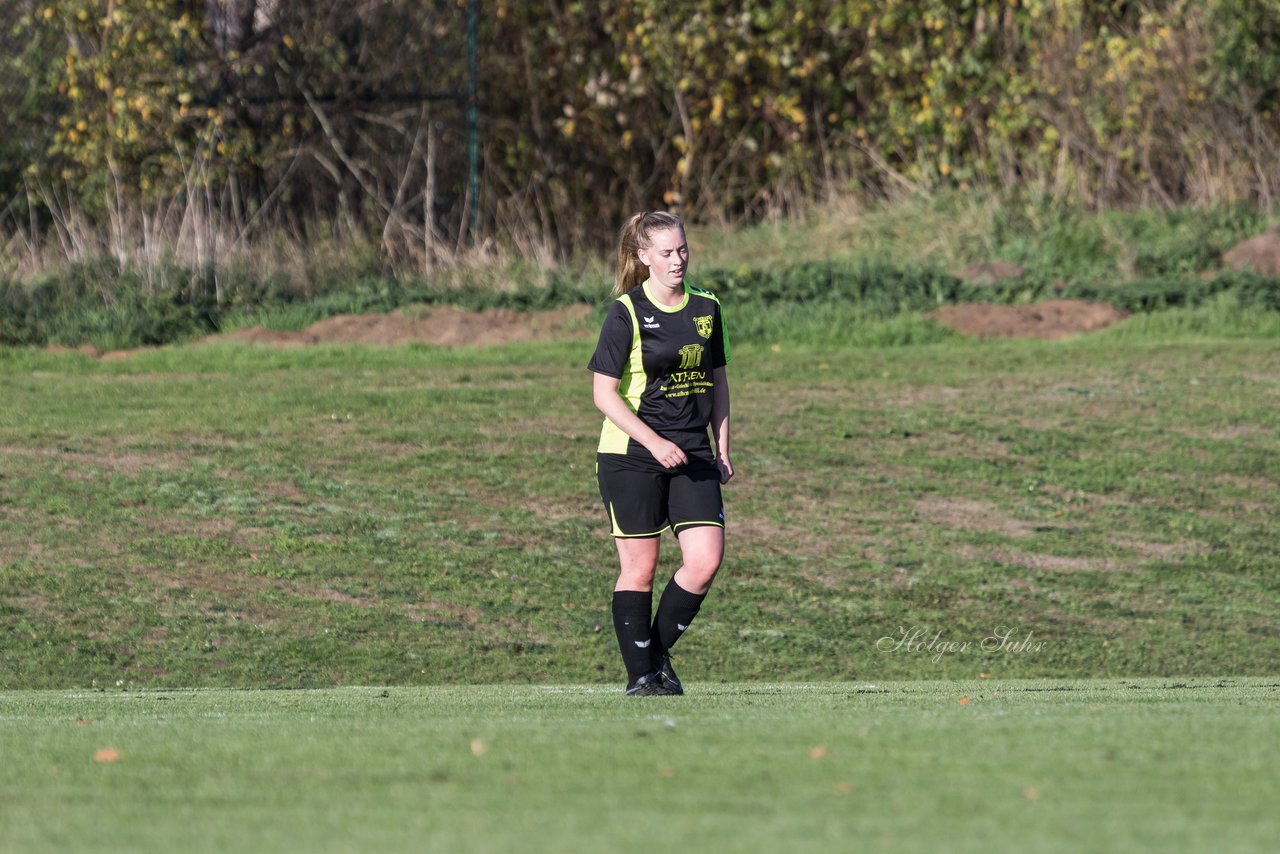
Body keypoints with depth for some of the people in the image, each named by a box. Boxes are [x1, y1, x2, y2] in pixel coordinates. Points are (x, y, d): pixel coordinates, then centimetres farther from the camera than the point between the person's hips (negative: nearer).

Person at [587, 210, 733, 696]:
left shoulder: (706, 309, 8)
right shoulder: (626, 314, -8)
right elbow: (603, 392, -10)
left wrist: (722, 449, 10)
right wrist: (655, 442, -19)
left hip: (692, 455, 5)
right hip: (630, 456, -4)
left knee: (706, 560, -7)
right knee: (640, 565, -2)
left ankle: (658, 651, 13)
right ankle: (640, 674, 9)